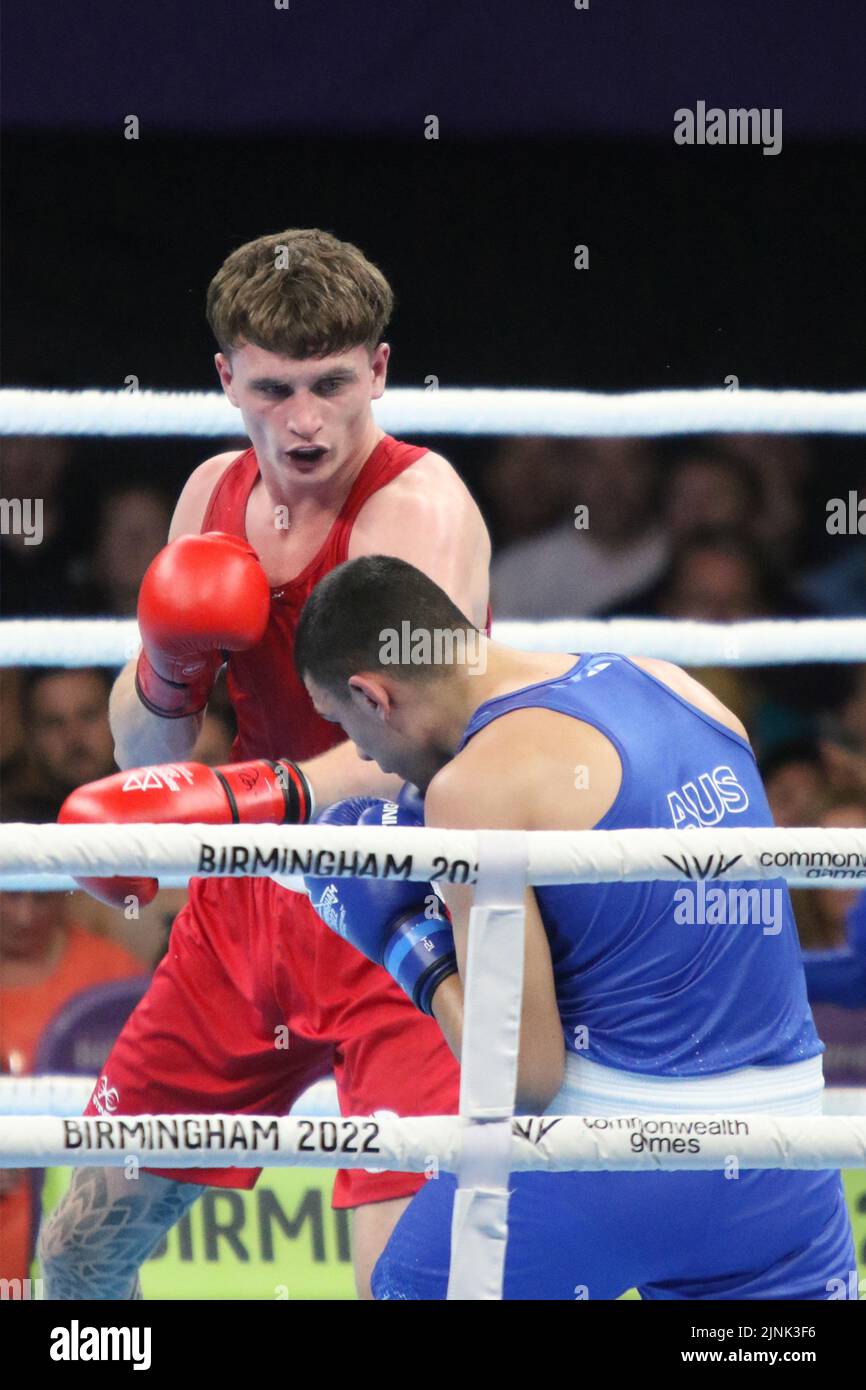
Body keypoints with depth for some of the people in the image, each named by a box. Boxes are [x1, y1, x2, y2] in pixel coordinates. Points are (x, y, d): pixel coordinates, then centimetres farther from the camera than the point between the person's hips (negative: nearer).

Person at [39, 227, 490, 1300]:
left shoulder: (420, 508, -20)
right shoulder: (216, 496, 3)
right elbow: (144, 753, 9)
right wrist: (169, 669, -15)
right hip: (249, 907, 7)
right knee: (81, 1251, 12)